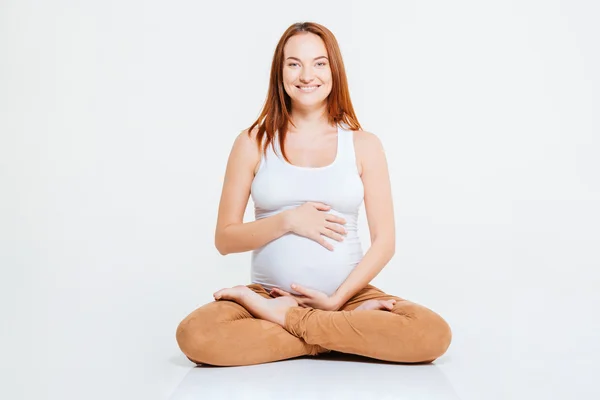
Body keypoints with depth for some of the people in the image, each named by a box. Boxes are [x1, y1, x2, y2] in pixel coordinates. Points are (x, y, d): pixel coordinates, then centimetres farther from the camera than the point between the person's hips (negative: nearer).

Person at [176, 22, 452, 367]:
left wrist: (337, 298, -11)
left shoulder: (364, 144, 4)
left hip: (349, 294, 0)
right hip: (267, 294, 0)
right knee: (195, 334, -31)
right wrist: (288, 221, -13)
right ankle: (351, 330, -15)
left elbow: (385, 241, 1)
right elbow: (225, 239, 2)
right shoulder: (253, 143, 4)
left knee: (435, 334, -27)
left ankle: (285, 316, -13)